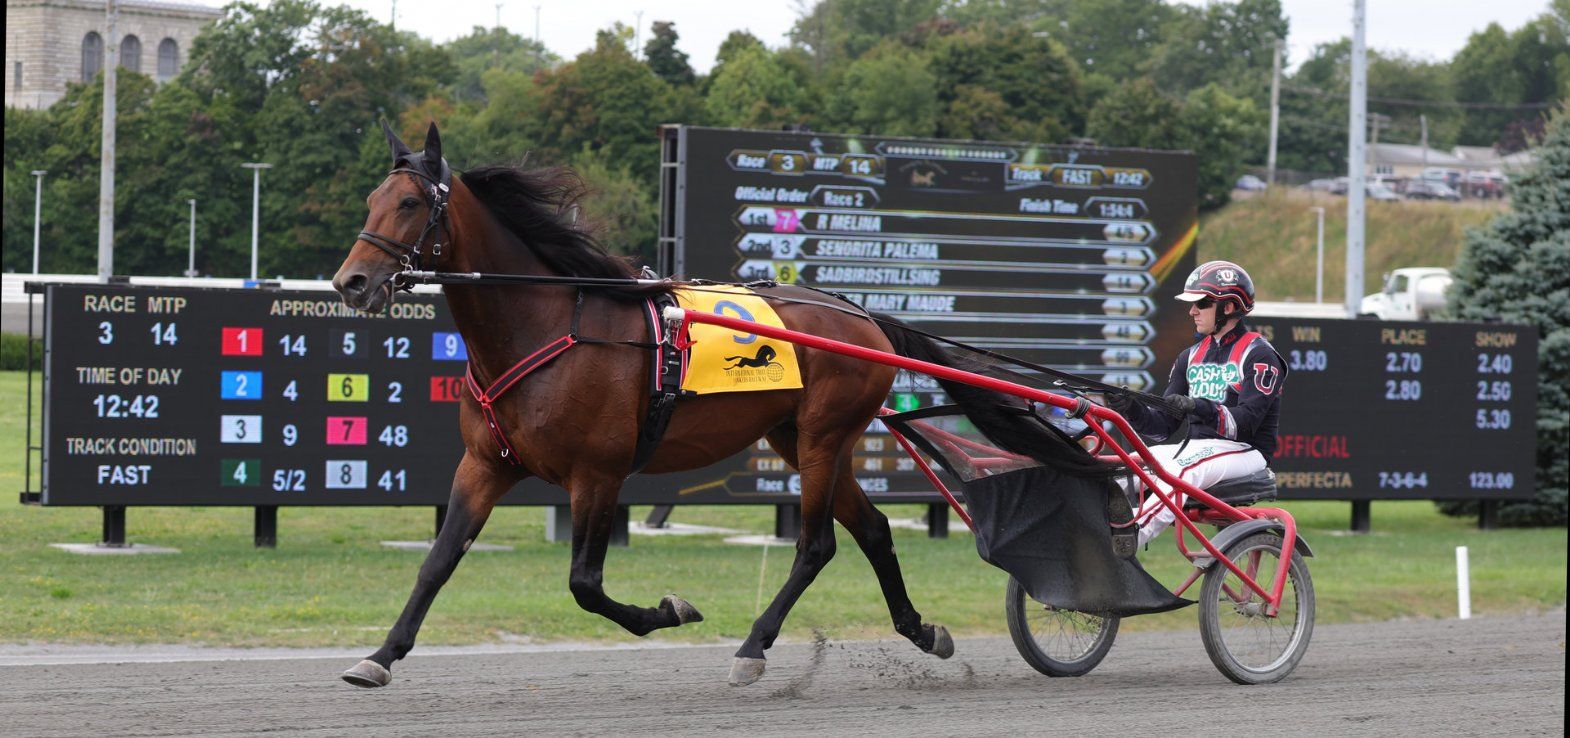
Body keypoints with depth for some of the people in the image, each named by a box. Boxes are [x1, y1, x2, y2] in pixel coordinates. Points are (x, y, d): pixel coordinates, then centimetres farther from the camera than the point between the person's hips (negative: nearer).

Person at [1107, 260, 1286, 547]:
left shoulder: (1259, 356, -5)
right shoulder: (1192, 356, 18)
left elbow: (1245, 422, -19)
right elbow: (1165, 423, 11)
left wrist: (1204, 410, -37)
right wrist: (1133, 411, -10)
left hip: (1244, 451, -8)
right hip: (1194, 446, 8)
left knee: (1182, 470, -37)